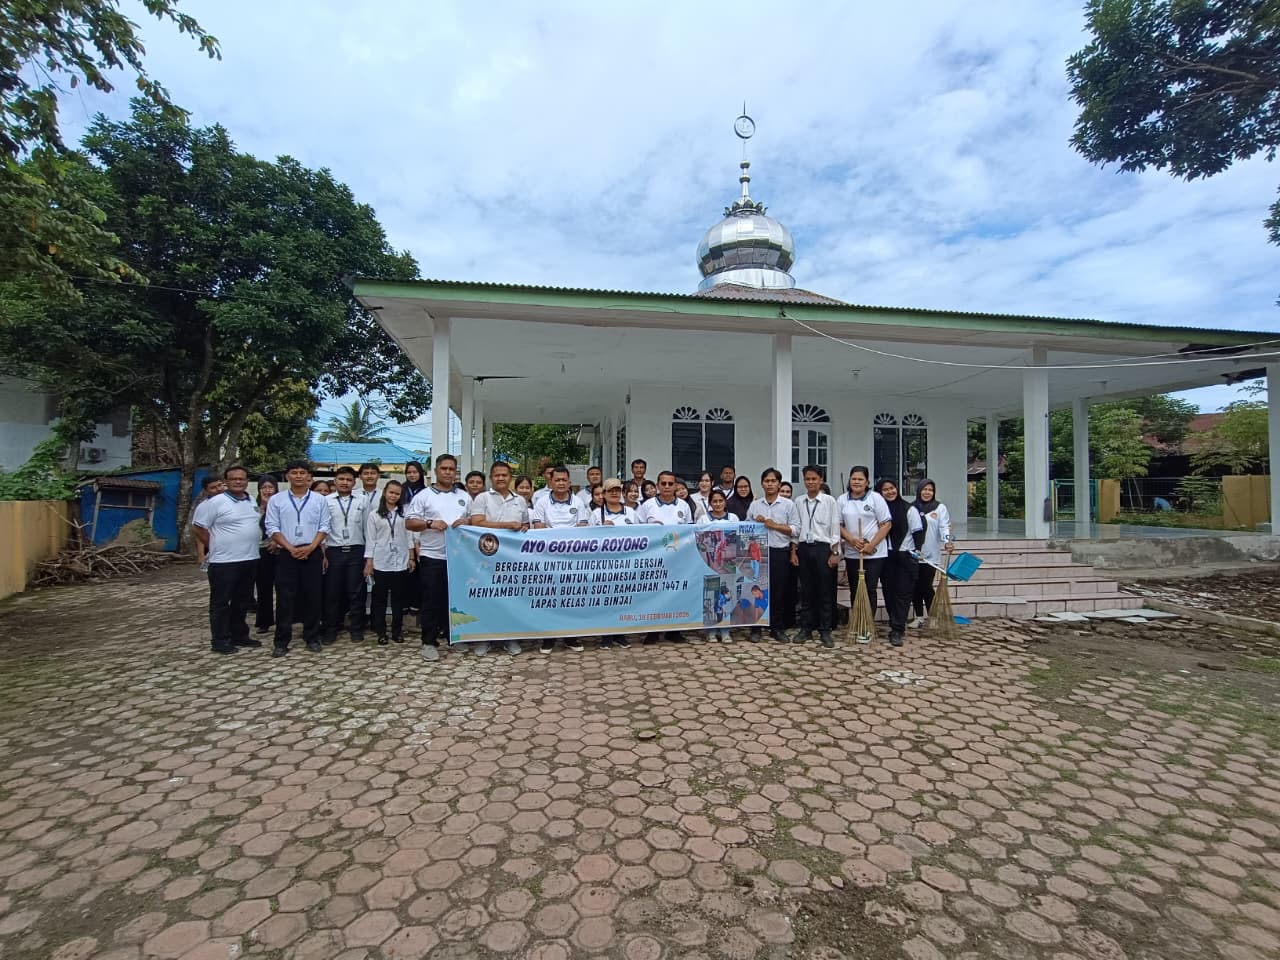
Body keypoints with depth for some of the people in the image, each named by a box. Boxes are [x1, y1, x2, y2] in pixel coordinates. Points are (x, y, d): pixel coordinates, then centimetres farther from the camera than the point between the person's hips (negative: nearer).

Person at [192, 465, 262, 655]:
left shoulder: (252, 501, 10)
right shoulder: (217, 502, -9)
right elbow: (198, 527, -5)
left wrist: (251, 546, 13)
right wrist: (214, 547, -2)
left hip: (250, 560, 6)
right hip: (224, 561, -6)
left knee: (243, 601, 14)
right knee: (220, 603, 3)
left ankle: (239, 635, 25)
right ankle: (220, 640, 12)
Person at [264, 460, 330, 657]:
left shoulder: (319, 500, 5)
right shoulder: (276, 500, 4)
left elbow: (324, 527, 3)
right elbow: (272, 528, 0)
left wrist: (311, 547, -11)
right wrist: (290, 548, -11)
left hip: (312, 553, 1)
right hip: (286, 554, 0)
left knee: (312, 596, 5)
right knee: (285, 597, 1)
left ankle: (312, 638, 15)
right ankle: (282, 641, 10)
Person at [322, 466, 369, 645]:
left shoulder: (362, 501, 3)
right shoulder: (326, 501, 1)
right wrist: (322, 553, -3)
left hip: (356, 551, 0)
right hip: (333, 551, 0)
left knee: (356, 592, 6)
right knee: (332, 592, 7)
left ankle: (357, 630, 18)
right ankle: (331, 630, 21)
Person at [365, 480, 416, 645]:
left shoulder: (405, 514, 5)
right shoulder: (374, 515, 3)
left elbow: (409, 537, 8)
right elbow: (370, 540, 2)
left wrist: (412, 558, 5)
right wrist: (368, 563, -4)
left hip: (401, 563, 1)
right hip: (381, 563, -1)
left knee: (398, 598, 7)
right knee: (380, 598, 6)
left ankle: (397, 631, 17)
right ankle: (381, 632, 16)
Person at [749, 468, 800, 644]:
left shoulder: (788, 505, 3)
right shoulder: (754, 505, 10)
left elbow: (796, 530, -3)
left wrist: (775, 525, -11)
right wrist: (756, 522, -4)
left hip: (780, 552, -1)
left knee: (779, 591, 5)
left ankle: (777, 628, 17)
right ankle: (756, 628, 12)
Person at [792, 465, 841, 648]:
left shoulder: (829, 501, -2)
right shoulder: (799, 502, 6)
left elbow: (835, 528, -3)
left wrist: (835, 553, -6)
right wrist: (794, 551, 5)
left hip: (823, 548, -3)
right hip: (804, 548, 3)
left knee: (824, 591, 3)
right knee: (807, 590, 9)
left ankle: (825, 631, 13)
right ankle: (806, 628, 18)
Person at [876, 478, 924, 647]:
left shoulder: (909, 509, -2)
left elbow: (918, 531, -2)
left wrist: (916, 549, -11)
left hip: (905, 556, -3)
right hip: (885, 557, 3)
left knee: (903, 593, -3)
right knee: (888, 592, 8)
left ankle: (897, 631, -1)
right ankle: (896, 625, 24)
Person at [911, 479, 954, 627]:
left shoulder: (940, 508, 1)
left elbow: (944, 527, -10)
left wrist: (947, 542, -28)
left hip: (931, 555, -3)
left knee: (926, 587, -3)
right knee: (915, 587, 7)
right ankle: (919, 617, 19)